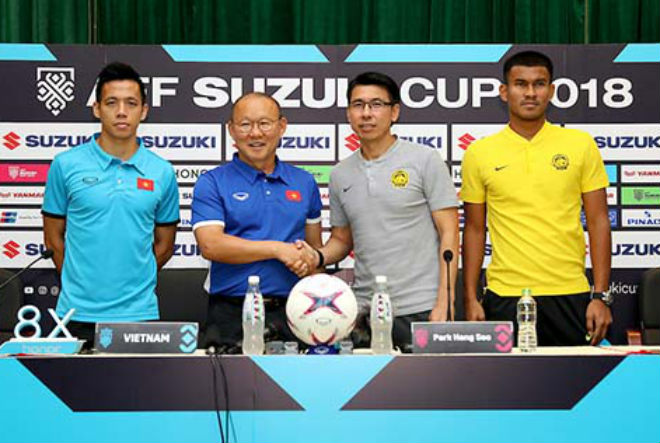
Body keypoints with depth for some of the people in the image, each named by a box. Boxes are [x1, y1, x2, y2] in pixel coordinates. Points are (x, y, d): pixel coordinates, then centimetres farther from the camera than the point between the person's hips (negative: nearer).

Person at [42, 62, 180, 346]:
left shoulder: (162, 172, 4)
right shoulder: (66, 165, 0)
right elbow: (54, 238, 7)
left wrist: (132, 281, 8)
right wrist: (83, 282, 10)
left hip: (139, 313, 1)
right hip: (78, 312, -1)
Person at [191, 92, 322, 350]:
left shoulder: (304, 182, 15)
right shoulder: (212, 183, 3)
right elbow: (210, 245, -9)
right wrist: (277, 249, -10)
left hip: (292, 312, 3)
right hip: (231, 315, -3)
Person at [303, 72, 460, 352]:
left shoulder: (424, 160, -2)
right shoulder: (340, 175, 11)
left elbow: (449, 233, -4)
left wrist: (443, 305, -12)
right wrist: (318, 256, -4)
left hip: (420, 309, -4)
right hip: (364, 311, 4)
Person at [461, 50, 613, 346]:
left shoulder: (580, 144, 3)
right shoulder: (479, 153, 4)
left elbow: (598, 222, 4)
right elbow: (474, 229, 8)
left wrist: (601, 296, -3)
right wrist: (470, 299, 3)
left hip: (570, 295, 0)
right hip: (505, 297, 0)